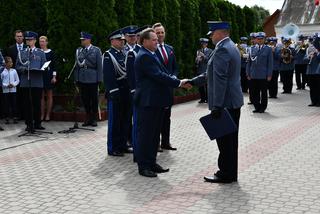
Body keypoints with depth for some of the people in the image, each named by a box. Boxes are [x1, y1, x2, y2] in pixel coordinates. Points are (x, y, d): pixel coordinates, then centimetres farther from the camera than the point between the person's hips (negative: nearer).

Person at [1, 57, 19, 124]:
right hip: (5, 90, -1)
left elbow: (17, 80, 6)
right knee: (7, 104, 4)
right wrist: (6, 85, -14)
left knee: (14, 104, 3)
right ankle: (7, 118, 10)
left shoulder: (14, 71, 2)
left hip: (13, 90, 1)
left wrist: (13, 84, -11)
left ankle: (15, 117, 11)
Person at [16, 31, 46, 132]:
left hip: (37, 82, -1)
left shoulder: (41, 53, 10)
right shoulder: (21, 53, 13)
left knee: (37, 103, 2)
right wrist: (23, 69, -10)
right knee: (27, 103, 1)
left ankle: (37, 123, 13)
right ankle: (29, 124, 8)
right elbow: (17, 67, 11)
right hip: (25, 82, 1)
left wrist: (38, 70, -13)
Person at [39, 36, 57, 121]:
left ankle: (48, 115, 10)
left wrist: (54, 77, -8)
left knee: (49, 95, 4)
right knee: (41, 96, 3)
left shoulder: (51, 53, 0)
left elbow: (54, 65, -2)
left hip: (49, 76, -2)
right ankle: (42, 115, 9)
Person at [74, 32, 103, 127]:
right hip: (82, 79, 3)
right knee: (85, 99, 5)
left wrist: (99, 79, -6)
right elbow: (77, 64, 12)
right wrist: (76, 78, 6)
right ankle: (88, 118, 15)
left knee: (94, 99, 2)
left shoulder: (96, 50, 2)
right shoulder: (78, 50, 11)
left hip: (93, 79, -3)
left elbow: (99, 65, -1)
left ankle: (94, 119, 12)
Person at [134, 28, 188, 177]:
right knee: (145, 134, -1)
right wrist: (178, 83, -18)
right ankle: (143, 166, 8)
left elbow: (164, 73, 15)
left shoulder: (152, 55, 16)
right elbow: (159, 76, -22)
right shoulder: (144, 57, -16)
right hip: (147, 102, -10)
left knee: (154, 133, 15)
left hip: (156, 101, 10)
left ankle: (151, 162, 25)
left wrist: (176, 81, 0)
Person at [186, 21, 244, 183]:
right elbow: (212, 75, 20)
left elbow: (220, 80, -23)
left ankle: (225, 174, 8)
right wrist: (192, 82, 20)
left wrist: (216, 106, -24)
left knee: (224, 140, -1)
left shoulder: (221, 50, -17)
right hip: (234, 101, 10)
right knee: (230, 139, 15)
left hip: (225, 103, -10)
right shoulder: (231, 47, 16)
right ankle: (231, 173, 24)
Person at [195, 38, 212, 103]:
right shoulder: (198, 51, 17)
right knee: (200, 86, 2)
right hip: (199, 70, 4)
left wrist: (204, 56, -15)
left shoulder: (210, 51, 3)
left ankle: (207, 98, 1)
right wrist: (197, 59, -9)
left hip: (207, 70, -4)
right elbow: (196, 60, 13)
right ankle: (202, 98, 10)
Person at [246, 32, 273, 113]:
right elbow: (249, 62, 11)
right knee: (254, 93, 4)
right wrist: (248, 74, 5)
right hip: (253, 76, 2)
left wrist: (269, 75, -6)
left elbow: (270, 63, 0)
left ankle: (262, 108, 15)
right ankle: (257, 107, 14)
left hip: (263, 76, -2)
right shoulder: (252, 49, 9)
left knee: (264, 93, 5)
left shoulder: (268, 49, 3)